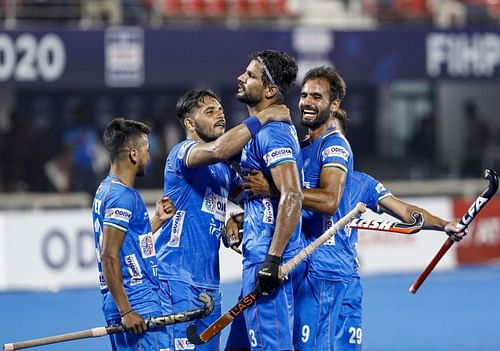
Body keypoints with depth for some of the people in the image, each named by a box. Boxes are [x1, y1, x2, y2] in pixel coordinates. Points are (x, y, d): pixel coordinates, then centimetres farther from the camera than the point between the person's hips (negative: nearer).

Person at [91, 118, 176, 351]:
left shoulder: (107, 190, 17)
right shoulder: (122, 196, -14)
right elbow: (109, 256, -19)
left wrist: (158, 219, 20)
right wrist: (126, 311, -21)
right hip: (137, 305, -10)